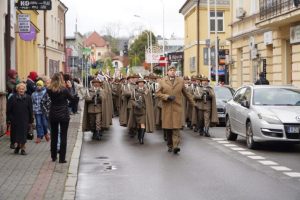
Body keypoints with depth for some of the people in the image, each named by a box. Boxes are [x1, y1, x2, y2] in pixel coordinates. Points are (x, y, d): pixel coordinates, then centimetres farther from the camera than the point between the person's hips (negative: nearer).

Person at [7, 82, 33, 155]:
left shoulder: (28, 98, -1)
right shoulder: (13, 98, -2)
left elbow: (30, 111, 2)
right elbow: (8, 110, 1)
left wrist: (31, 121, 1)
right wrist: (9, 119, -3)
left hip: (25, 120, 0)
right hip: (15, 120, 1)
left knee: (24, 135, -2)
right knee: (16, 134, 8)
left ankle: (22, 148, 9)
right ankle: (18, 145, 31)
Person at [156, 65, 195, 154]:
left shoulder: (180, 81, 9)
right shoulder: (162, 81, 7)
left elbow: (186, 93, 17)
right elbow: (158, 93, 2)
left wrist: (193, 103, 21)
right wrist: (167, 97, -12)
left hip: (177, 107, -1)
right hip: (167, 108, 1)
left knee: (176, 127, -10)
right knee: (168, 128, 5)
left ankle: (176, 146, -15)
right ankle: (170, 145, 17)